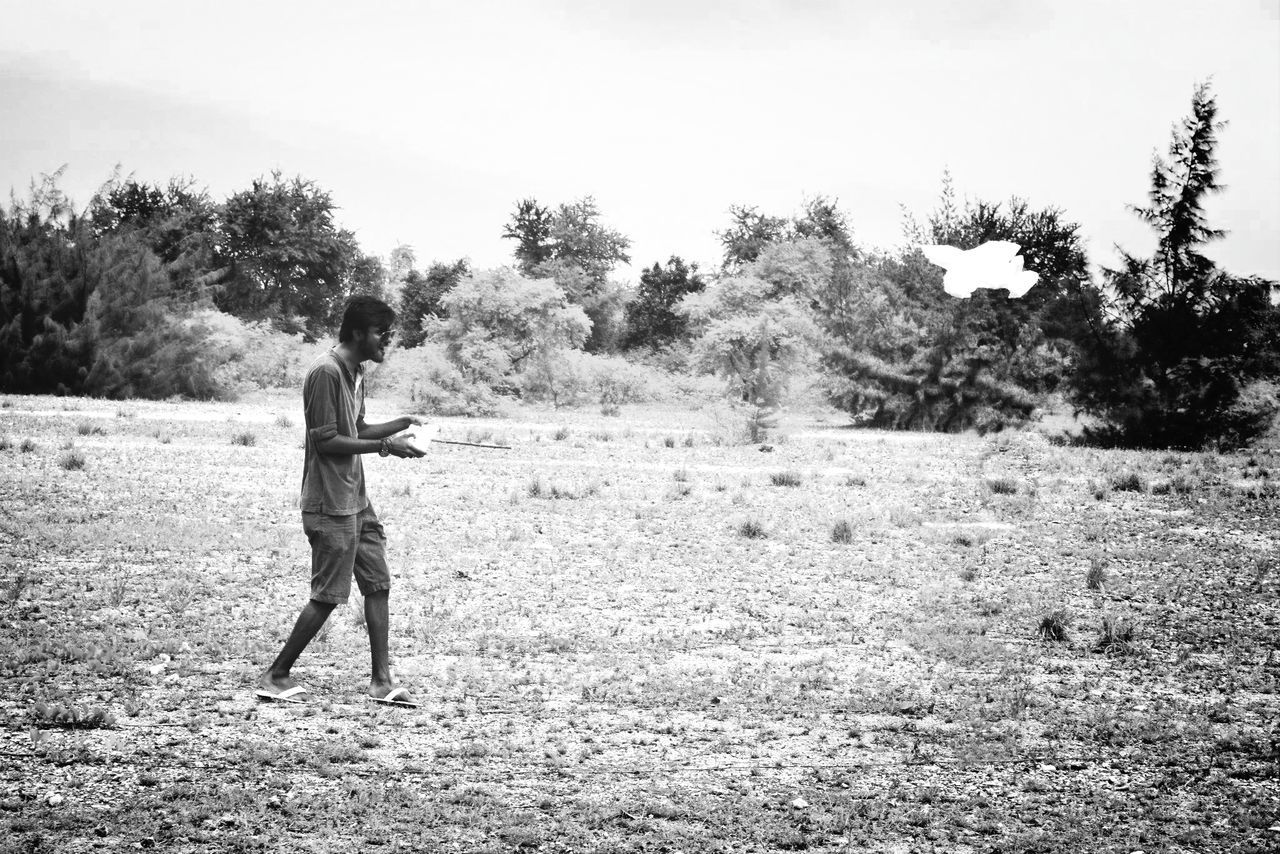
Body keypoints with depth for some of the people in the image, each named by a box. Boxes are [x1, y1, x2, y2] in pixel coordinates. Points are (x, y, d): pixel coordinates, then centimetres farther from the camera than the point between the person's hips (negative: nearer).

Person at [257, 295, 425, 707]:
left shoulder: (356, 372, 12)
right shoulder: (326, 372, -18)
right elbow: (325, 442, -20)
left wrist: (400, 425, 6)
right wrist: (385, 447, -19)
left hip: (356, 500, 10)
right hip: (330, 505, -10)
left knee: (378, 584, 7)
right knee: (328, 596, -4)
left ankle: (382, 680, 10)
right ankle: (275, 676, 8)